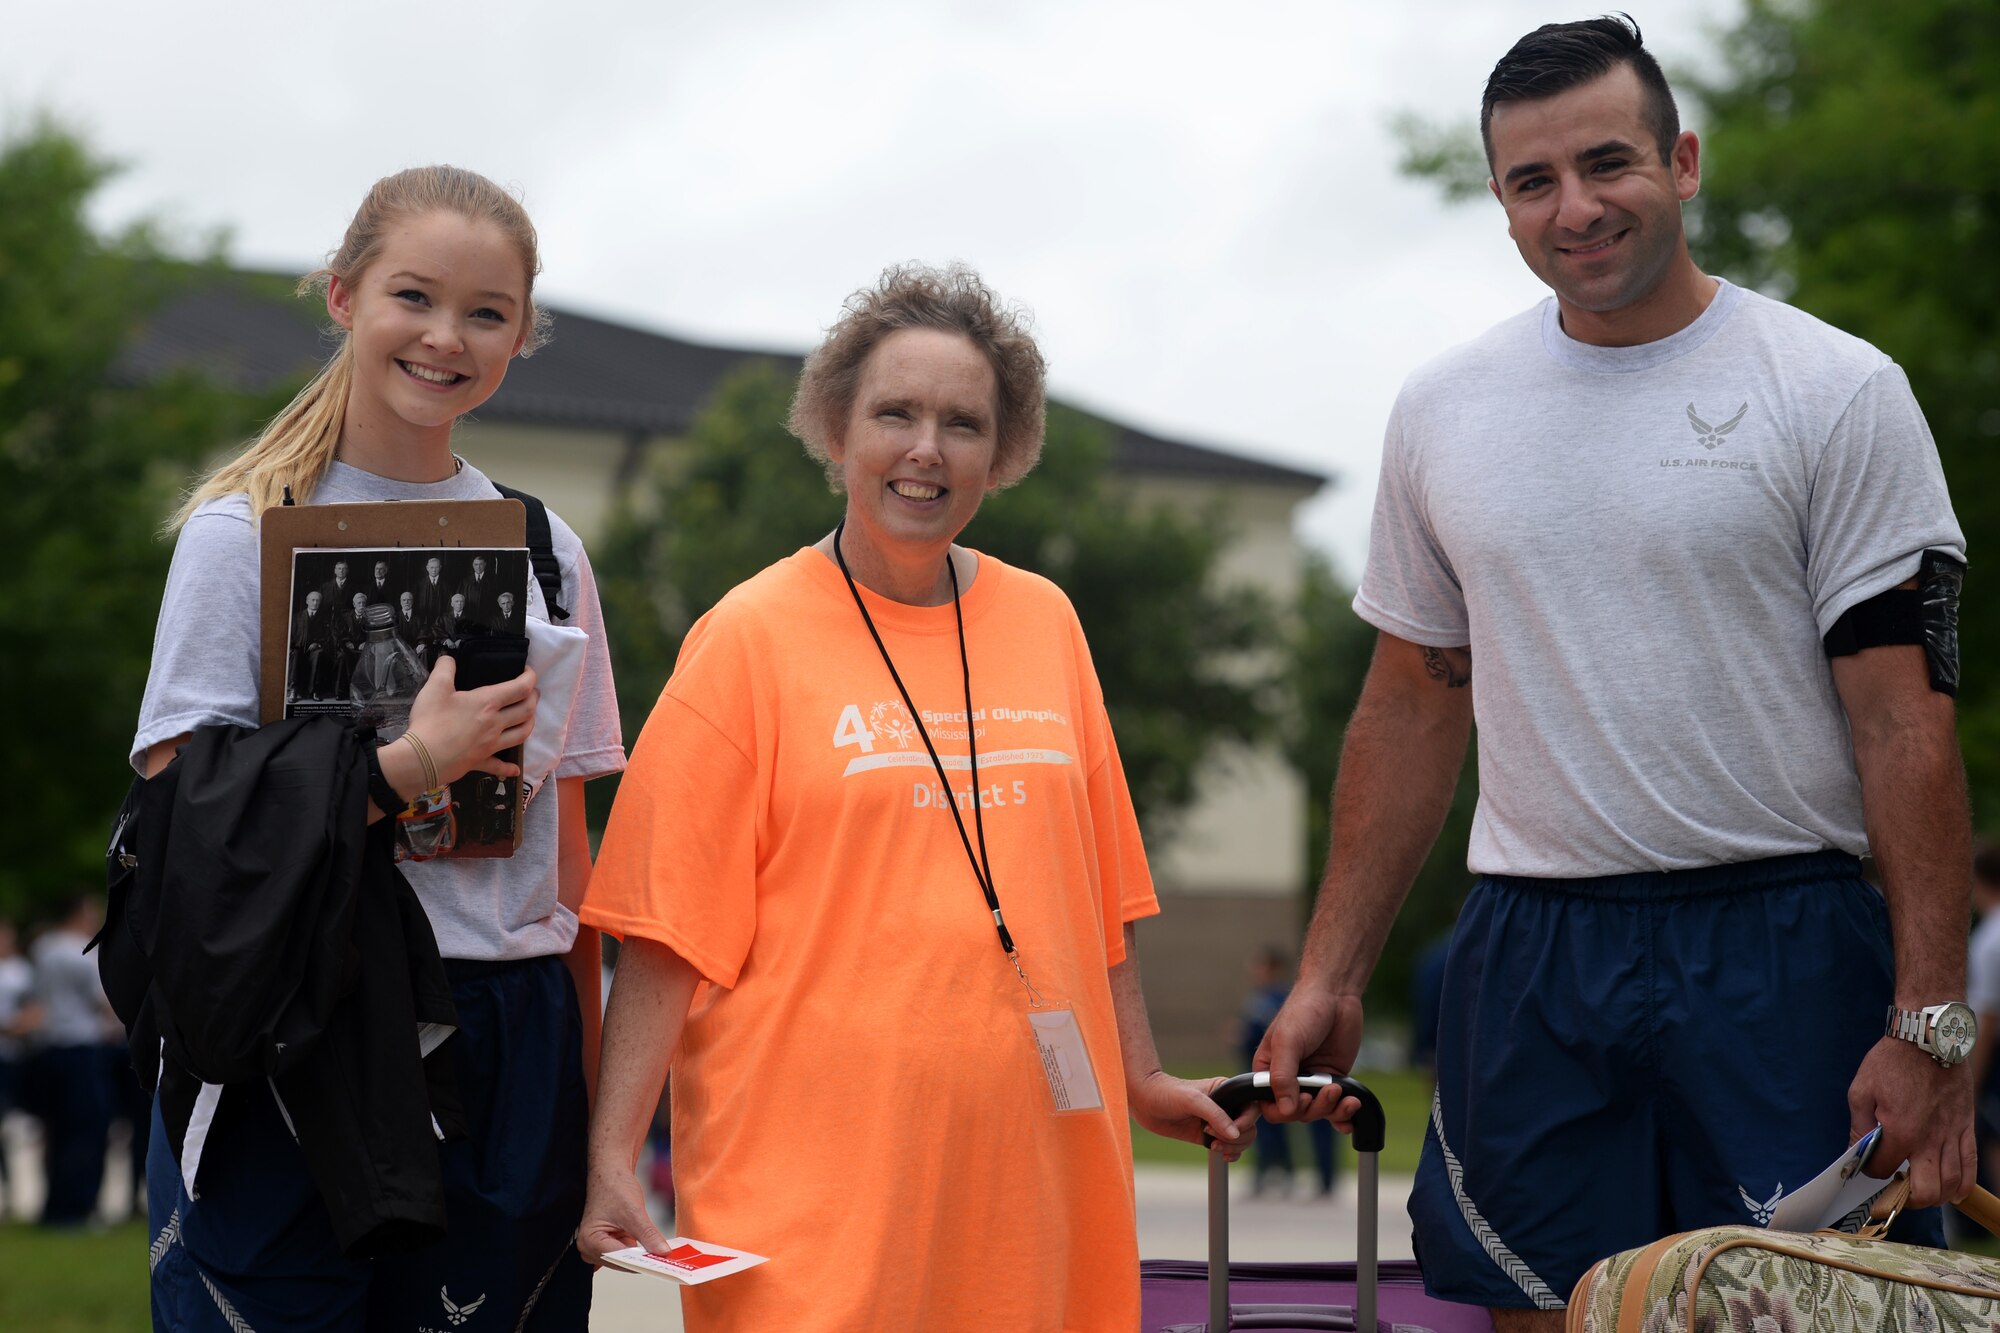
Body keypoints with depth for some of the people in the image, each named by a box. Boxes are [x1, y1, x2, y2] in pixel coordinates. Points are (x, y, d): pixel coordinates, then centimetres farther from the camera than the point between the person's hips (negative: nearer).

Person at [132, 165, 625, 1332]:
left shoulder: (546, 550, 11)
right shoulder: (248, 532, 0)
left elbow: (567, 849, 13)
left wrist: (590, 1100, 9)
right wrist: (411, 766, -14)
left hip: (504, 1051, 3)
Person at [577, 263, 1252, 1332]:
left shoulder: (1043, 622, 12)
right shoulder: (750, 637, -2)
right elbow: (669, 932, -6)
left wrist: (1141, 1077, 21)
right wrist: (612, 1160, -12)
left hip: (1026, 1159, 4)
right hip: (810, 1172, -4)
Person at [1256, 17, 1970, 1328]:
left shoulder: (1837, 392, -4)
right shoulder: (1442, 411, 10)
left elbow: (1904, 717, -8)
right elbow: (1412, 706, 16)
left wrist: (1932, 1025, -15)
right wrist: (1330, 978, 11)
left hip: (1786, 950, -3)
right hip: (1529, 962, 4)